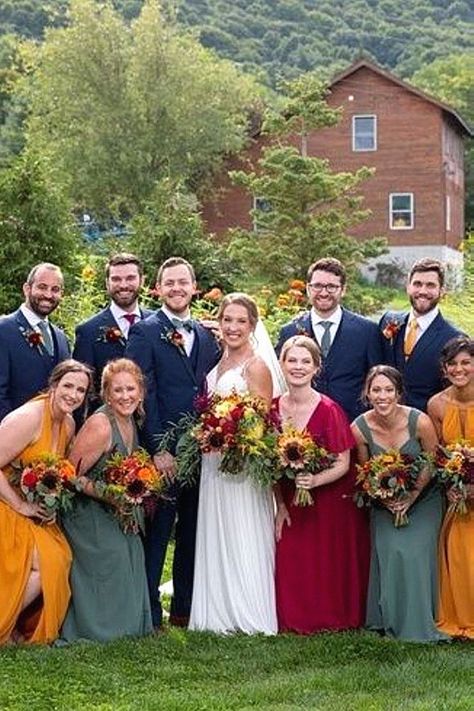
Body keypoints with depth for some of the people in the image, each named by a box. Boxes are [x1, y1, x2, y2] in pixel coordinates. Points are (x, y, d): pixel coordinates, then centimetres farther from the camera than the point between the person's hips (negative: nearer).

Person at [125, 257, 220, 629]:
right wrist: (158, 449, -14)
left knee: (193, 533, 12)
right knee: (156, 533, 0)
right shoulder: (145, 332, -4)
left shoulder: (207, 335, 13)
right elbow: (143, 394, -10)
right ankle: (149, 613, 8)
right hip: (162, 452, -5)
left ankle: (186, 609, 22)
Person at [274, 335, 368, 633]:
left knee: (331, 567, 4)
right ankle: (296, 622, 24)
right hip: (293, 504, 4)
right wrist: (281, 506, 3)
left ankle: (334, 620, 26)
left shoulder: (329, 410, -18)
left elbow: (343, 465, -14)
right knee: (292, 568, 5)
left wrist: (315, 480, -31)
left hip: (332, 504, -4)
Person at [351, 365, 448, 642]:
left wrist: (412, 496, -14)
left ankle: (418, 623, -2)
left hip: (423, 497, -1)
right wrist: (385, 499, -13)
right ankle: (389, 620, 3)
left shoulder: (420, 422, -22)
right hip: (384, 501, 2)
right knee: (388, 550, -14)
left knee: (416, 551, -16)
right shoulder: (360, 428, -16)